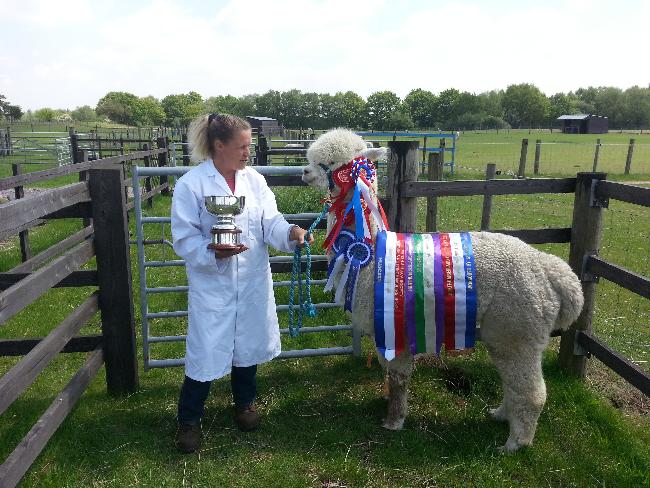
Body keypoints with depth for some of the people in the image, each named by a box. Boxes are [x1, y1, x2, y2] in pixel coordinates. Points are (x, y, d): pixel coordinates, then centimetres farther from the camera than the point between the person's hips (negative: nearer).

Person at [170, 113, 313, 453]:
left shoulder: (254, 180, 1)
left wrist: (291, 232, -25)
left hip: (253, 282, 5)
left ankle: (244, 403, 44)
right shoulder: (191, 184, -12)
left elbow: (270, 222, -4)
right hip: (212, 285, -4)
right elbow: (184, 238, -11)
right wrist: (214, 252, -28)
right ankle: (188, 419, 27)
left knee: (248, 346, 18)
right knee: (206, 352, 2)